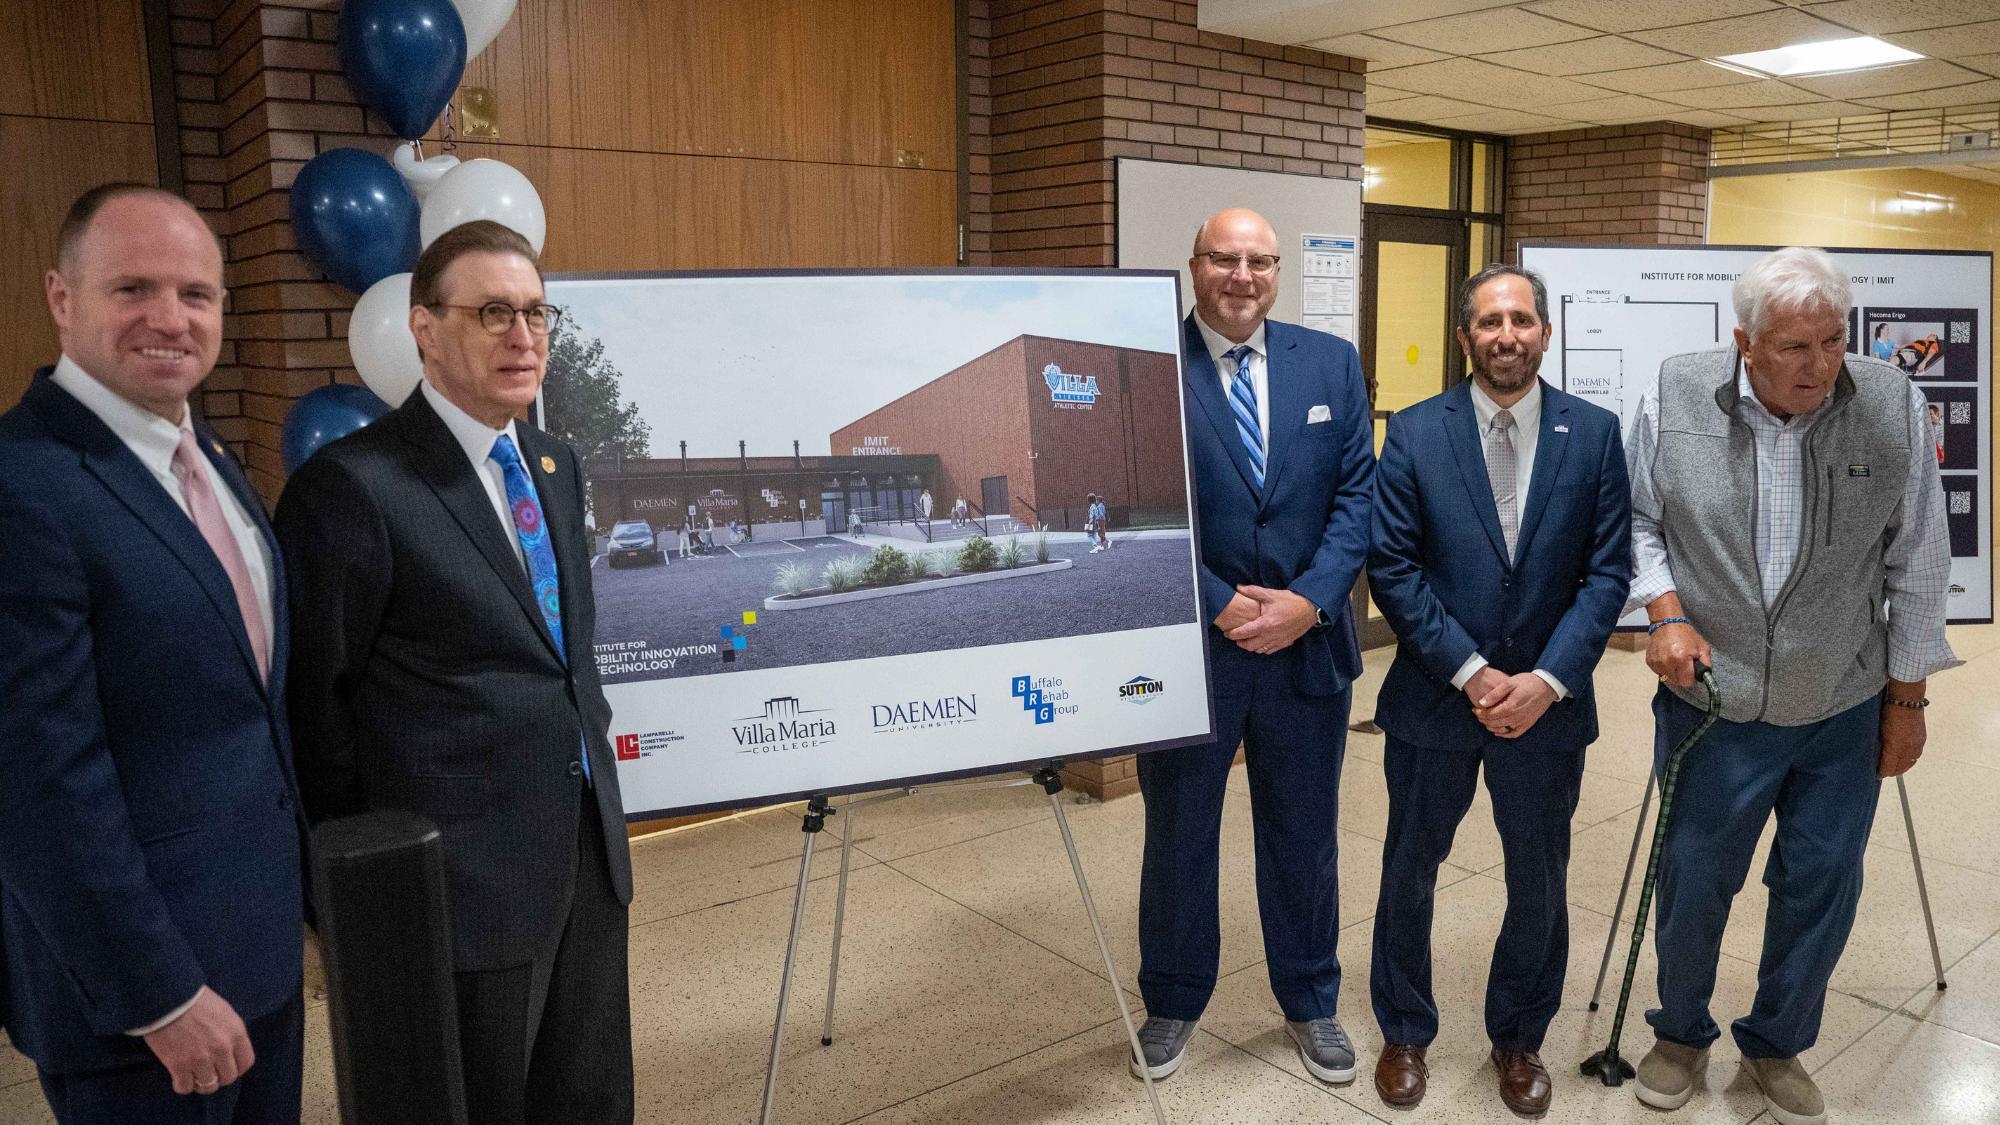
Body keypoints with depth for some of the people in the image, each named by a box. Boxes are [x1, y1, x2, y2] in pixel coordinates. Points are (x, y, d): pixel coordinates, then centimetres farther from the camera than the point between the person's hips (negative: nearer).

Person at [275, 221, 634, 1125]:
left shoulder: (557, 465, 9)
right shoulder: (353, 485, -16)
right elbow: (311, 703, -10)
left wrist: (587, 747, 14)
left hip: (589, 852, 7)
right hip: (467, 877, -7)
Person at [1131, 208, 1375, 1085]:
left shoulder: (1331, 363, 3)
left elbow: (1357, 494, 0)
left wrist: (1309, 600, -13)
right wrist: (1219, 604, -15)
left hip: (1308, 644, 3)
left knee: (1304, 835, 17)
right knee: (1177, 834, 14)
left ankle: (1311, 1003, 37)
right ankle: (1172, 1004, 35)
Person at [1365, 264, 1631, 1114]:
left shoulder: (1595, 433, -1)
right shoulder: (1414, 432, -4)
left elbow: (1607, 572, -3)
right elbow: (1392, 567, -8)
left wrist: (1547, 680, -13)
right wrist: (1469, 672, -14)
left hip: (1547, 702, 1)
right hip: (1433, 696, -1)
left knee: (1540, 884, 13)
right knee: (1409, 874, 12)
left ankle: (1519, 1038, 36)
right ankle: (1404, 1033, 34)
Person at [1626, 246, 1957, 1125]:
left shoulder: (1893, 407, -9)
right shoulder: (1675, 398, -10)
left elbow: (1917, 565, -1)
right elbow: (1638, 520, 2)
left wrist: (1907, 698, 3)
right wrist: (1666, 613, -13)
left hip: (1844, 710, 1)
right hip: (1711, 700, -1)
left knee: (1822, 885, 11)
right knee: (1694, 880, 11)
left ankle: (1777, 1044, 36)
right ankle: (1681, 1034, 36)